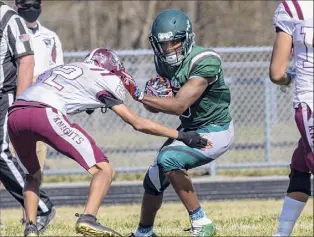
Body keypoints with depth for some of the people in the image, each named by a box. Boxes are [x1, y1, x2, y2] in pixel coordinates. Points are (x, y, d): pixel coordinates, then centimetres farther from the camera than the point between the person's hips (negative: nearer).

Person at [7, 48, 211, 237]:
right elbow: (138, 123, 17)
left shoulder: (57, 70, 35)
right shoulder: (104, 78, 18)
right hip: (45, 114, -6)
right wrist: (181, 136, 23)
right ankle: (88, 219, -20)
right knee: (104, 170, 1)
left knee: (34, 175, 31)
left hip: (14, 113, 6)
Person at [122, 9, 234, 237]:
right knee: (155, 179, 10)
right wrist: (153, 94, -21)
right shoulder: (164, 61, -4)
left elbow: (179, 106, -33)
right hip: (189, 129, 8)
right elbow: (155, 107, 2)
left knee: (168, 159, -28)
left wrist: (139, 94, -34)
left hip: (214, 132, -8)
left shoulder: (204, 62, -28)